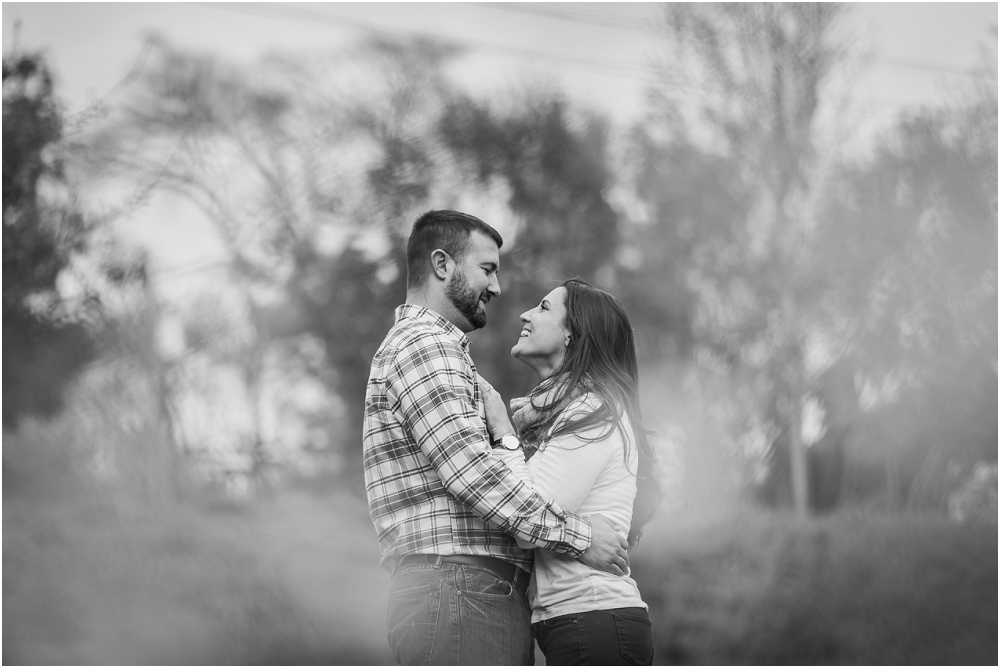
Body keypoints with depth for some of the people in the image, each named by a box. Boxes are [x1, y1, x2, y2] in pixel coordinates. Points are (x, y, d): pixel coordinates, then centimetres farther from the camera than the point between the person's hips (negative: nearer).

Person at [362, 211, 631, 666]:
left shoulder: (431, 343, 28)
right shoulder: (422, 343, -7)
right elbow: (470, 470, -17)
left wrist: (496, 425, 6)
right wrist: (577, 535, -16)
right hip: (457, 591, -10)